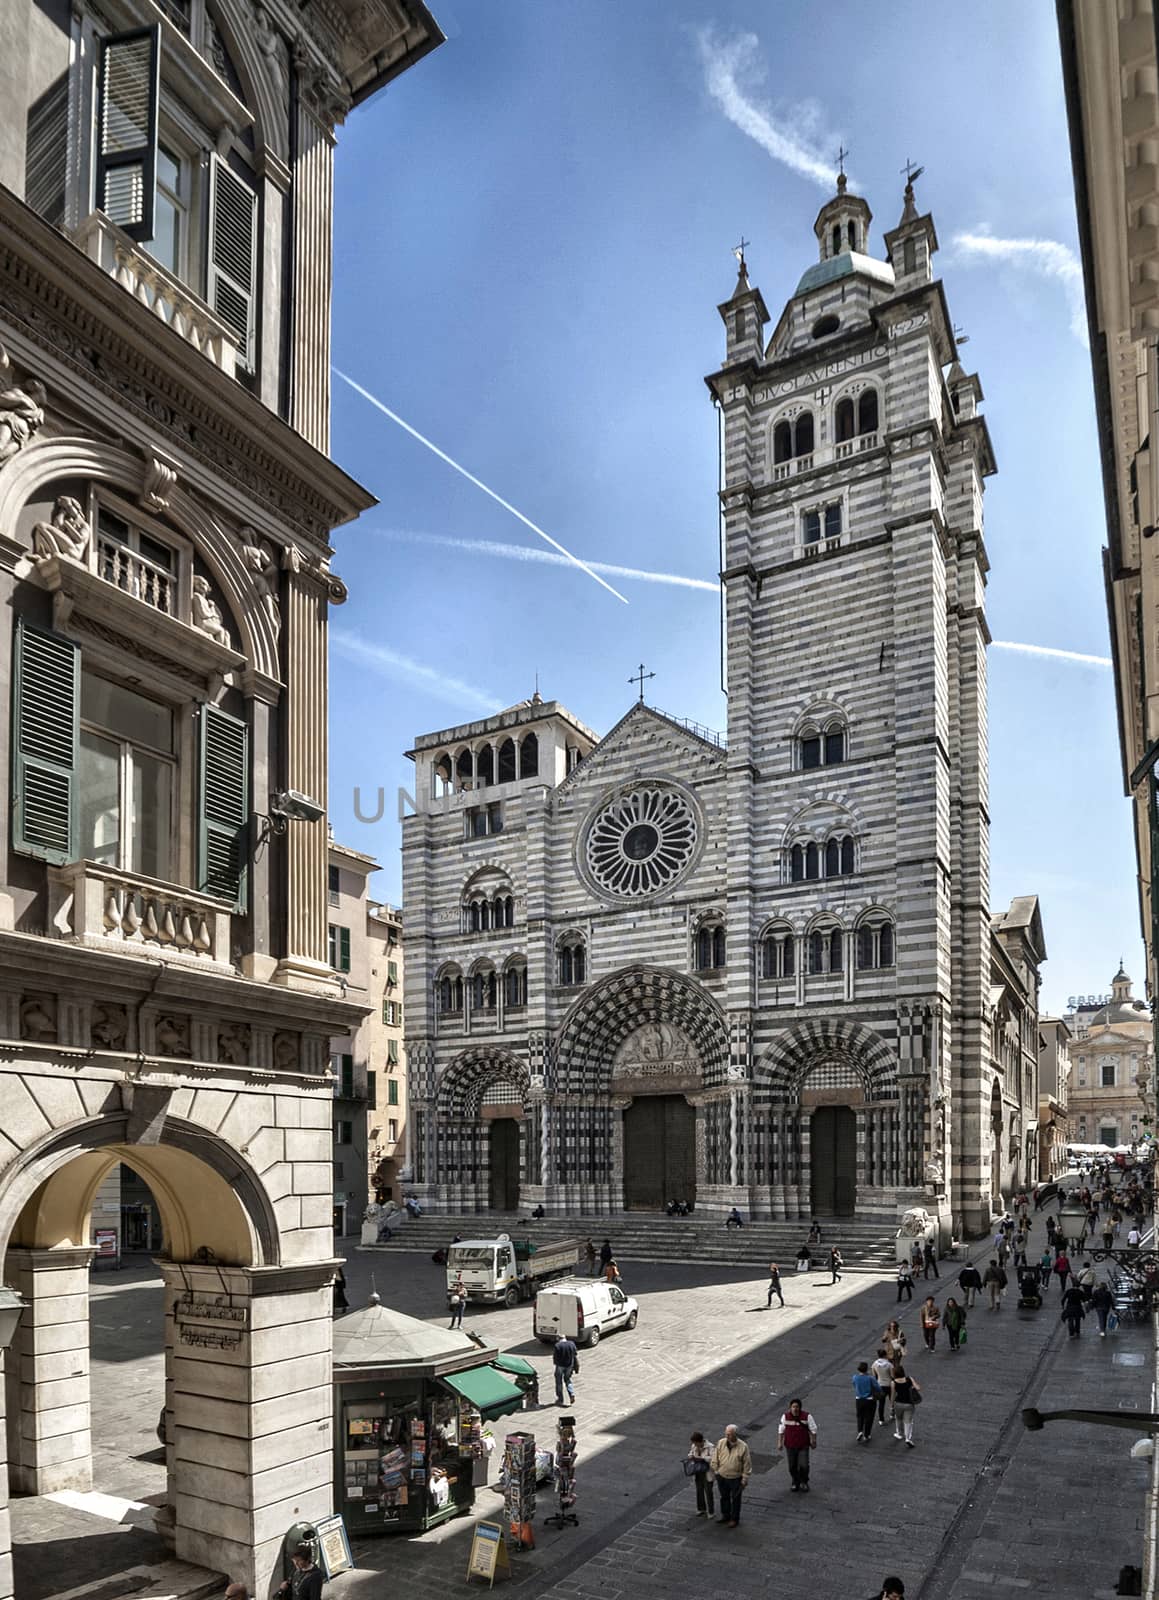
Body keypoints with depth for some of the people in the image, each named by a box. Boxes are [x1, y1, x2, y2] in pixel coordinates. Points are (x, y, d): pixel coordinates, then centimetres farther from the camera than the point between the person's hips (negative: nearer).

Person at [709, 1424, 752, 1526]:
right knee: (724, 1497, 21)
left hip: (736, 1478, -3)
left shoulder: (743, 1446, -20)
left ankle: (734, 1519, 32)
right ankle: (725, 1515, 41)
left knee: (735, 1499, 14)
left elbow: (747, 1465, -11)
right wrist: (715, 1471, 5)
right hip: (722, 1477, 3)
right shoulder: (720, 1443, -11)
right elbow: (715, 1459, 2)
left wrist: (744, 1480, -8)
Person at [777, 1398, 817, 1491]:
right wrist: (780, 1442, 6)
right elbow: (781, 1430, 6)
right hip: (790, 1446, 2)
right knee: (792, 1467, 8)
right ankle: (795, 1483, 31)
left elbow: (813, 1430, 0)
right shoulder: (785, 1417, -5)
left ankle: (804, 1482, 17)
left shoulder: (806, 1417, -10)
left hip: (803, 1446, -2)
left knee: (803, 1466, -10)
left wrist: (813, 1442, 4)